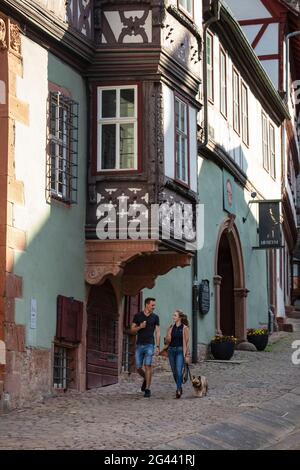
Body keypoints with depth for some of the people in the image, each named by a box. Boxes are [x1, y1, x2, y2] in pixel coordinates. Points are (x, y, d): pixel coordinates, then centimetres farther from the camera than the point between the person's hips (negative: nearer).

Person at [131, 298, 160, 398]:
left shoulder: (155, 317, 6)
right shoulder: (138, 316, 6)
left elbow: (157, 332, 5)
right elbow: (132, 329, 9)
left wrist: (157, 346, -1)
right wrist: (140, 327, -12)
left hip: (149, 345, -2)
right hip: (139, 345, 2)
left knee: (148, 366, -10)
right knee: (138, 368, 3)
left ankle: (147, 389, -6)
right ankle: (146, 379, 33)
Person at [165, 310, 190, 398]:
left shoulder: (184, 328, -2)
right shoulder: (171, 327, 10)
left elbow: (186, 342, -3)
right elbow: (167, 341, 13)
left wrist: (187, 355, -6)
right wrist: (168, 337, -11)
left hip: (180, 350, -5)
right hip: (171, 350, 5)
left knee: (179, 371, -18)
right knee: (174, 372, 10)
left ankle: (179, 390, -21)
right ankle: (179, 388, 25)